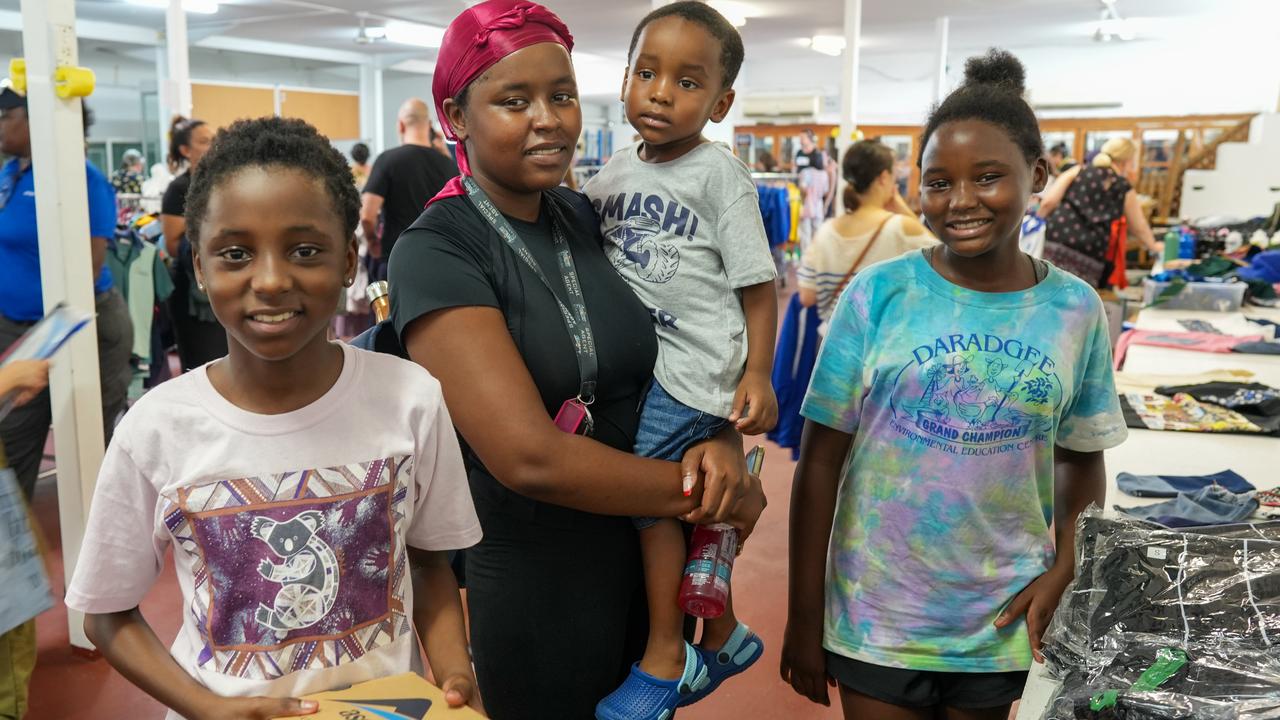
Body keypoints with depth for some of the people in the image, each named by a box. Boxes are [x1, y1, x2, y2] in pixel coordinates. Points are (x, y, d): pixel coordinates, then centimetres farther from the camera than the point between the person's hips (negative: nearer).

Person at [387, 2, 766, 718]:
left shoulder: (592, 218, 1)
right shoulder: (435, 251, -16)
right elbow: (529, 455, -25)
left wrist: (725, 442, -14)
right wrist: (708, 494, -16)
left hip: (642, 562, 5)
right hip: (528, 584, -5)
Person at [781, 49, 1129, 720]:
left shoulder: (1075, 309, -4)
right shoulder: (879, 291, -11)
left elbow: (1082, 458, 8)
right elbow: (821, 459, -8)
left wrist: (1063, 569, -8)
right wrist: (802, 616, -6)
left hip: (1003, 620, 3)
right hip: (877, 617, -2)